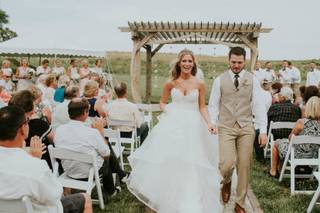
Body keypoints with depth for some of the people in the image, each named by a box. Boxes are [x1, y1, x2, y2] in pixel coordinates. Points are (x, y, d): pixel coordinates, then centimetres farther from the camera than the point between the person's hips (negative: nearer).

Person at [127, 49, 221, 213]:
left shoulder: (199, 84, -1)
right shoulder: (171, 83, -1)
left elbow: (202, 107, 4)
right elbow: (162, 102, 11)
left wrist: (208, 123, -9)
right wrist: (168, 112, -7)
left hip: (193, 126, 0)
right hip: (173, 125, 0)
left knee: (191, 164, 3)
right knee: (169, 161, 4)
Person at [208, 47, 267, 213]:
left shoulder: (252, 80, 4)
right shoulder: (220, 80, 3)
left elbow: (258, 105, 1)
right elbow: (213, 105, 4)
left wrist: (263, 130, -6)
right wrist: (212, 123, -11)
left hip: (246, 128, 1)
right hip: (226, 128, -1)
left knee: (244, 167, 5)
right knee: (227, 164, -14)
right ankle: (226, 182, 23)